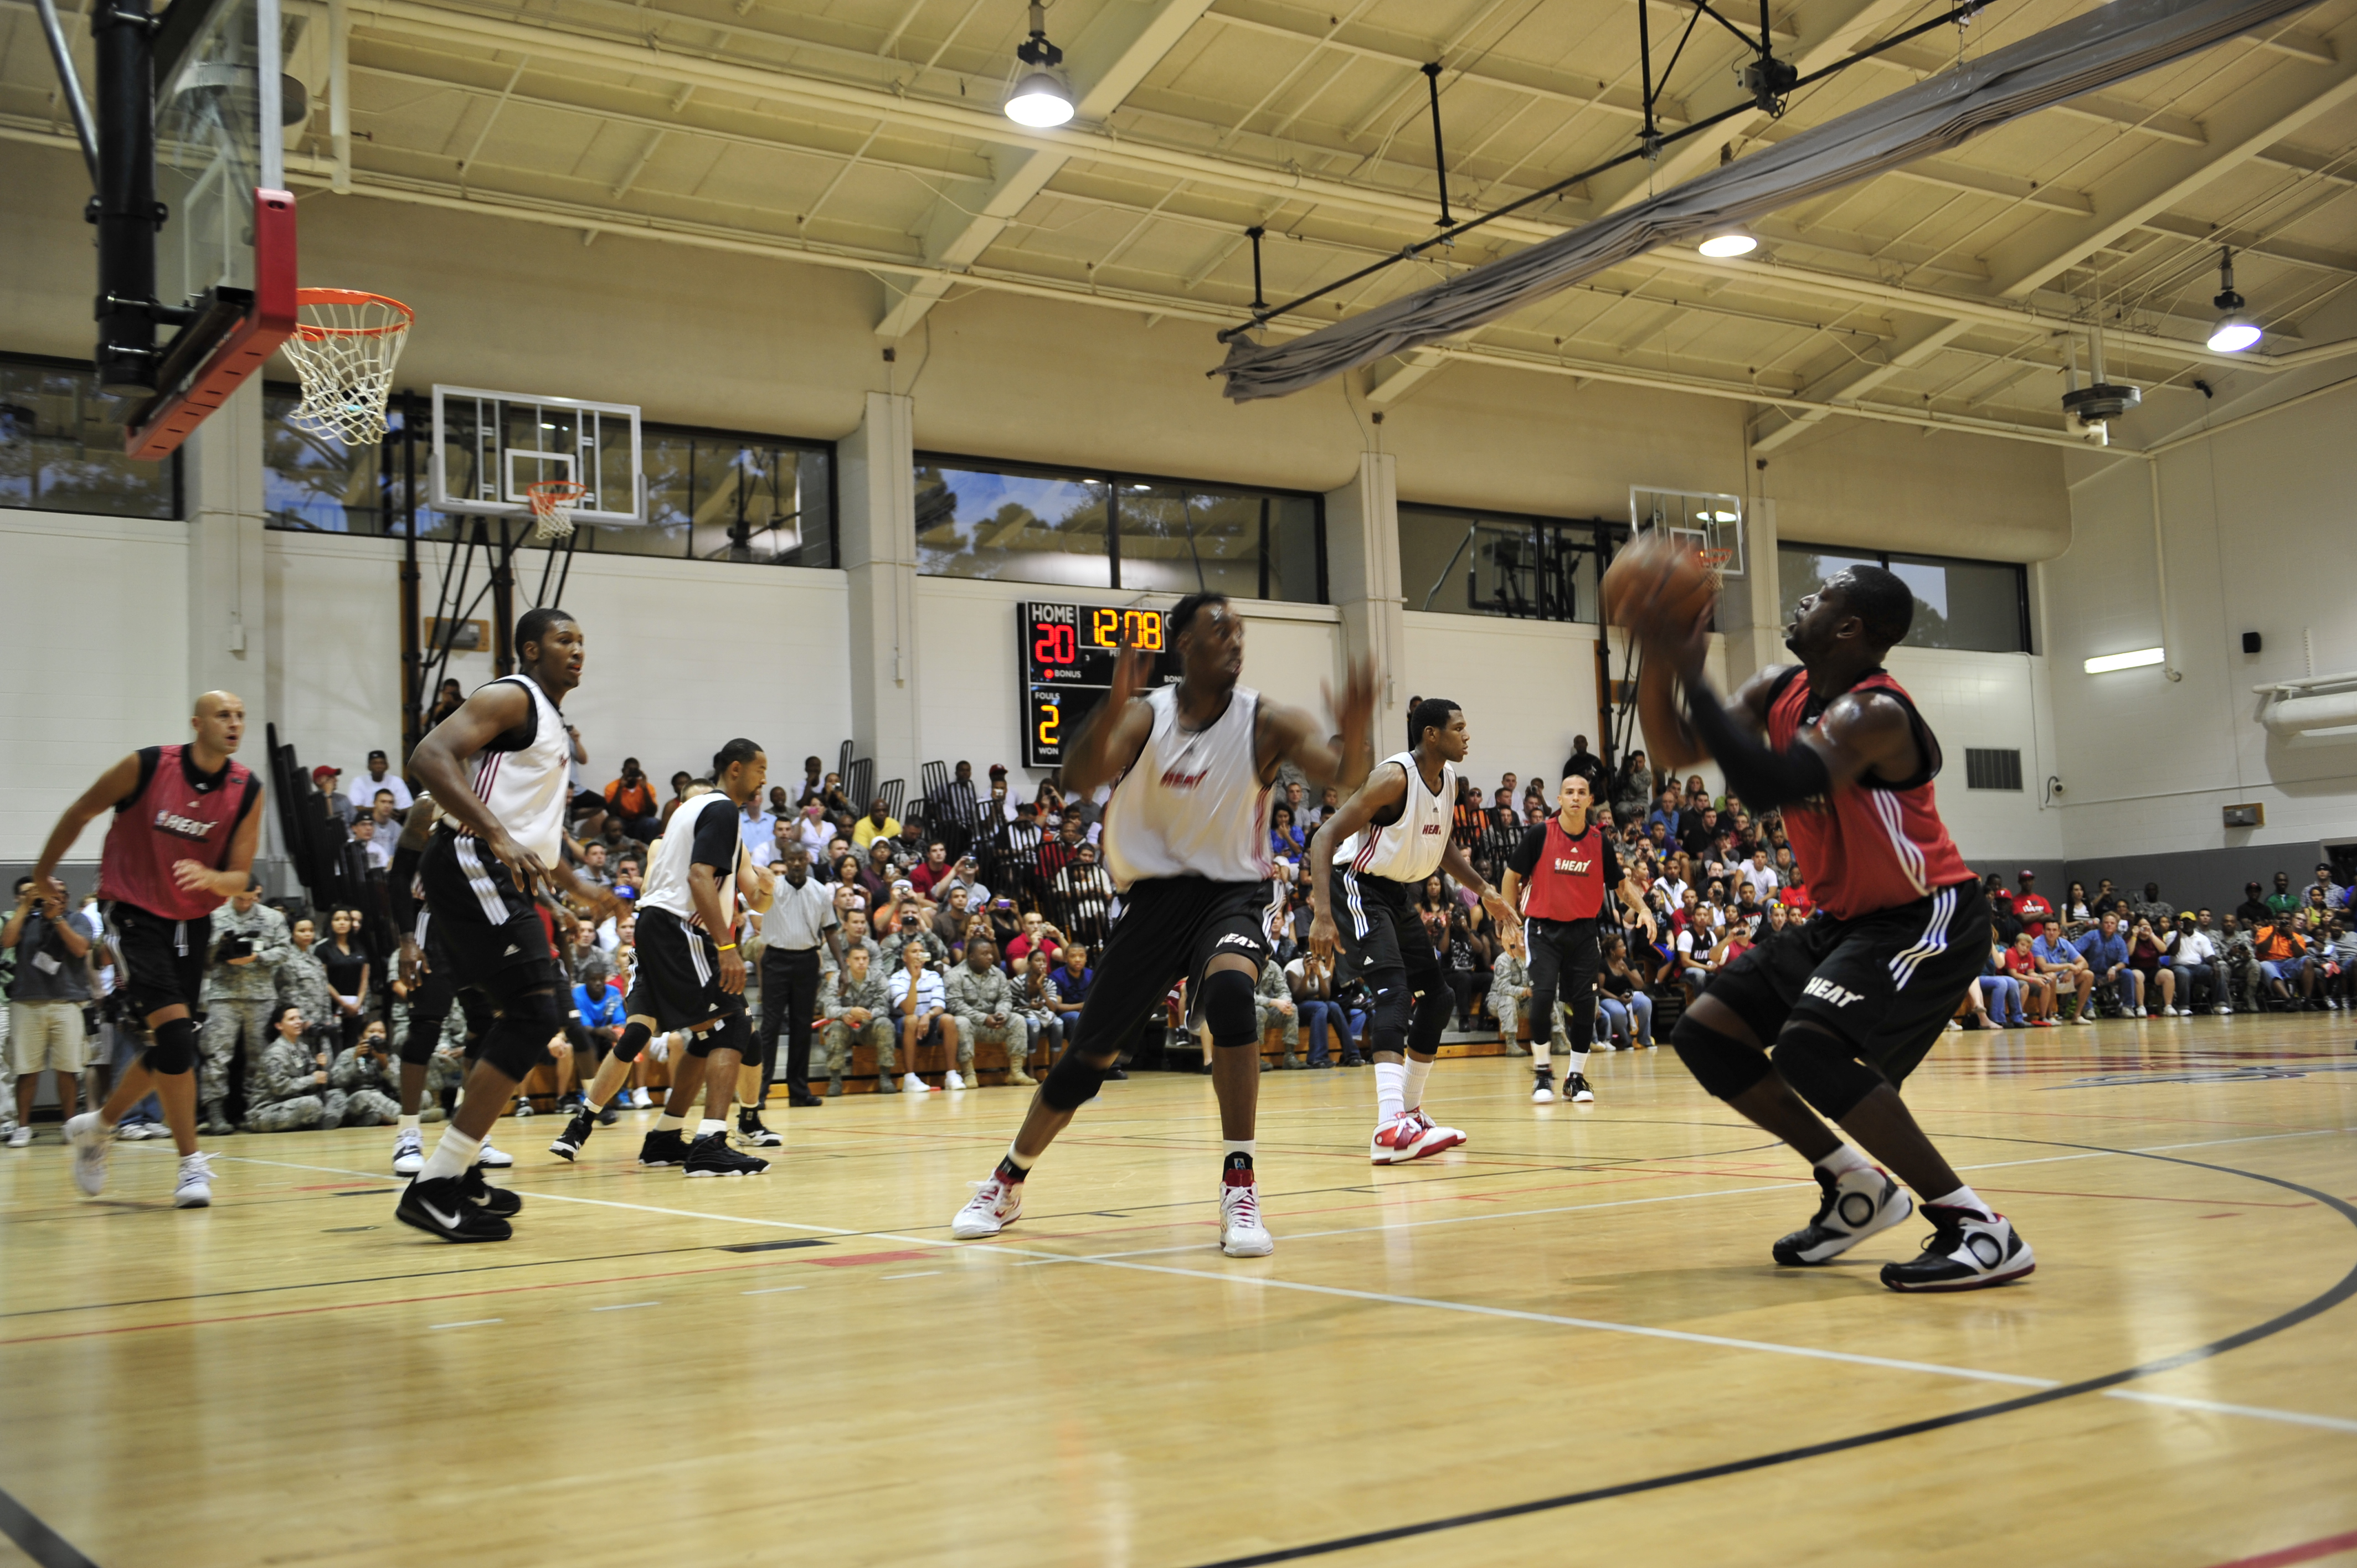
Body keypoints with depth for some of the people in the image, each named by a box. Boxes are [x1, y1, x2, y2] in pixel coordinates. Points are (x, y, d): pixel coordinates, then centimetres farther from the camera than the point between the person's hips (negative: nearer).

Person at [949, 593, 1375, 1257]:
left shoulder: (1266, 723, -7)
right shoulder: (1143, 716, -6)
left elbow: (1345, 775, -21)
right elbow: (1080, 777, -23)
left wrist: (1354, 733, -44)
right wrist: (1112, 707, -42)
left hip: (1230, 894, -1)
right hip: (1155, 895, 1)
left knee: (1228, 990, -34)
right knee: (1089, 1054, 6)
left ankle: (1240, 1189, -26)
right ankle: (1007, 1183, 31)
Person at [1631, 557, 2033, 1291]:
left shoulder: (1875, 714, -26)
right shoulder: (1780, 689, 1)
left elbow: (1766, 787, -41)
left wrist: (1691, 675, -38)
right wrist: (1670, 662, -13)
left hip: (1929, 915, -10)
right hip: (1846, 918, 10)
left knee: (1809, 1045, -31)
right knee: (1705, 1033, 5)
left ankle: (1978, 1228, -22)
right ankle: (1855, 1188, 15)